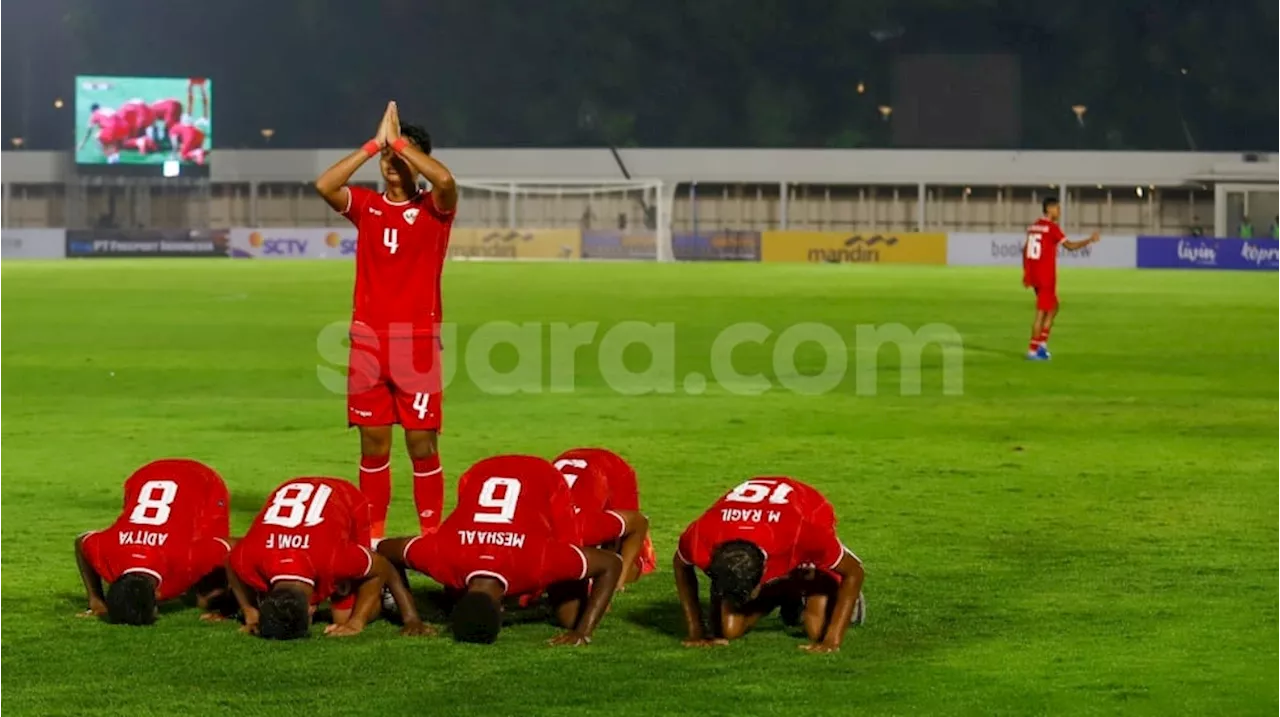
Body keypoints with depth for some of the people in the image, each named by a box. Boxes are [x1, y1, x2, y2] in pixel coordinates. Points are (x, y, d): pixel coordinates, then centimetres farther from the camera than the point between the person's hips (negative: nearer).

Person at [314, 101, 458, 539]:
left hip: (418, 341, -3)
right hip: (368, 339, 3)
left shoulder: (433, 208, 1)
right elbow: (324, 185, -10)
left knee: (422, 444, -3)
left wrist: (400, 141, -13)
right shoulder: (366, 206, 8)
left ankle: (431, 535, 3)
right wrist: (375, 143, -10)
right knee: (373, 444, 6)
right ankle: (372, 534, 13)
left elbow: (445, 180, -22)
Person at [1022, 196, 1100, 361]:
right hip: (1046, 276, -8)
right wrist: (1090, 240, -8)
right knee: (1042, 313, -2)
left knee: (1053, 308, 19)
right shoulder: (1052, 227, -12)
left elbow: (1025, 250, 15)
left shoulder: (1034, 226, 12)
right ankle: (1033, 350, 0)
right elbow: (1070, 246, -17)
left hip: (1034, 275, 8)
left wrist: (1026, 273, 19)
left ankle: (1042, 344, 12)